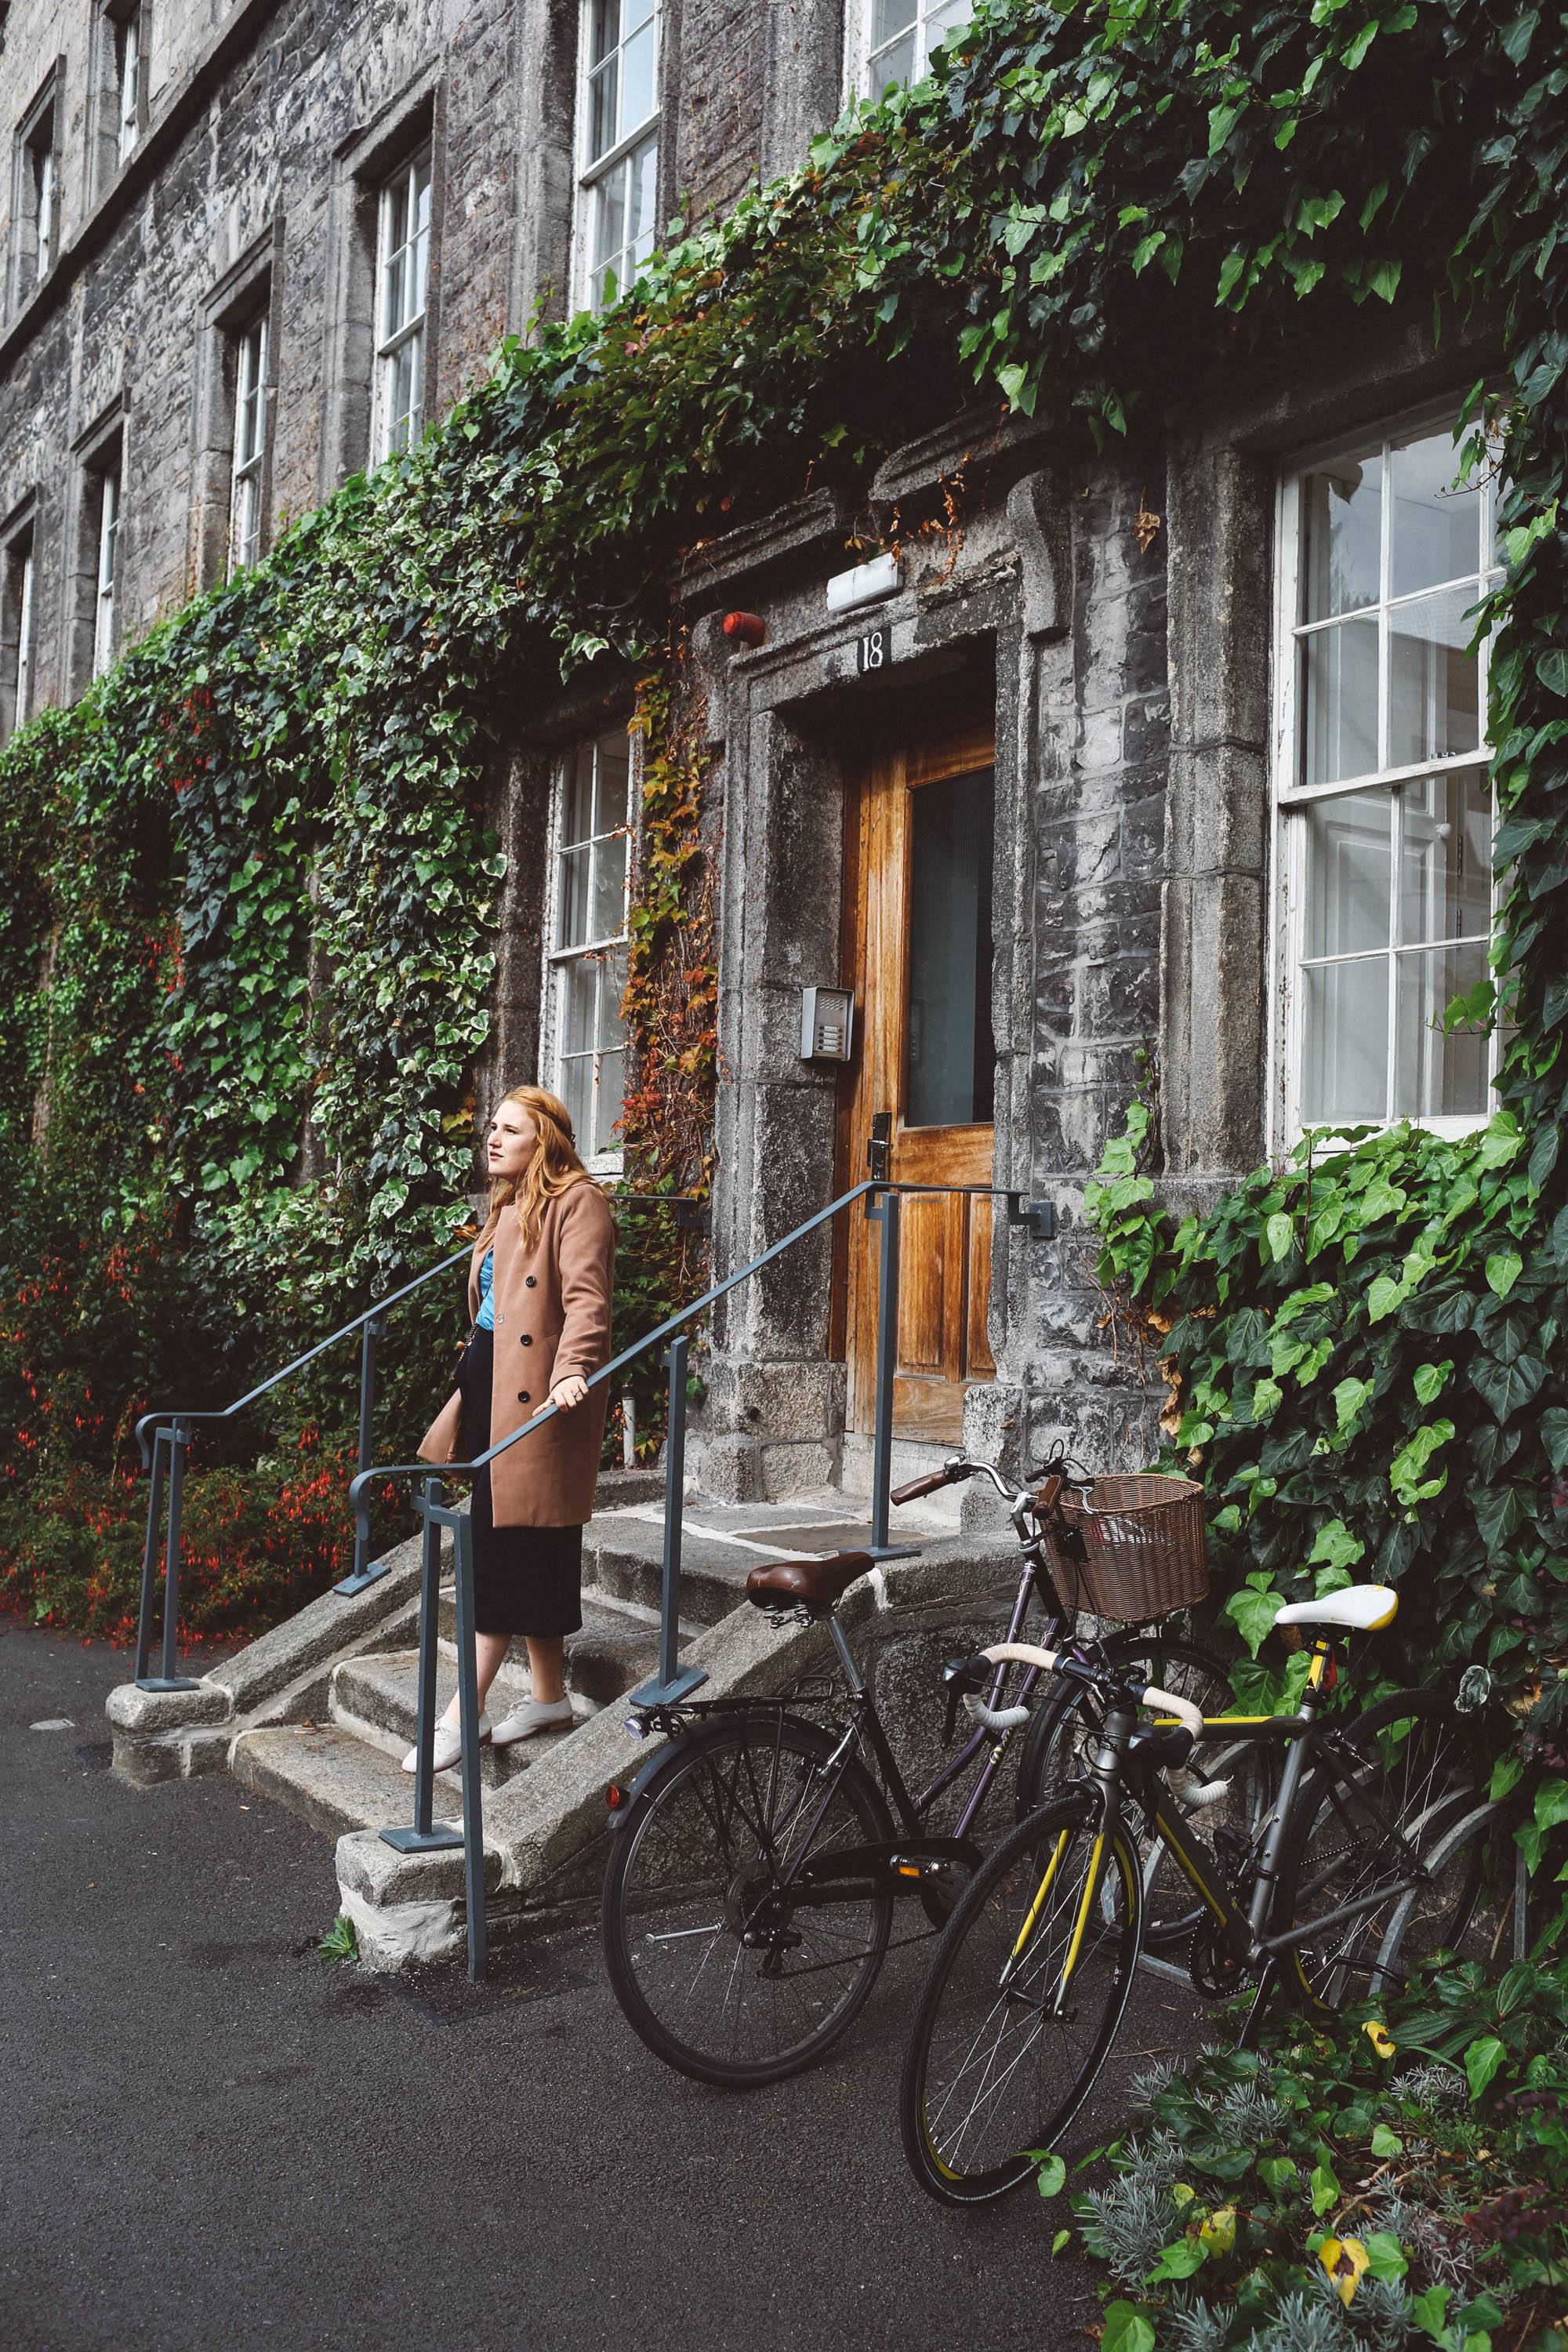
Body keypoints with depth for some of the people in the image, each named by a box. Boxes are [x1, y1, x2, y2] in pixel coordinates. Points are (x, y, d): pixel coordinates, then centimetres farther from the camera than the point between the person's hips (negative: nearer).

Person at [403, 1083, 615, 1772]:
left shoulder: (577, 1202, -8)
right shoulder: (508, 1207, 21)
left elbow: (586, 1298, -21)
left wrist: (573, 1371, -35)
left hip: (537, 1396, -9)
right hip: (491, 1386, 9)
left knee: (508, 1548, -6)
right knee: (501, 1544, 10)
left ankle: (463, 1716, -2)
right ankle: (549, 1696, 20)